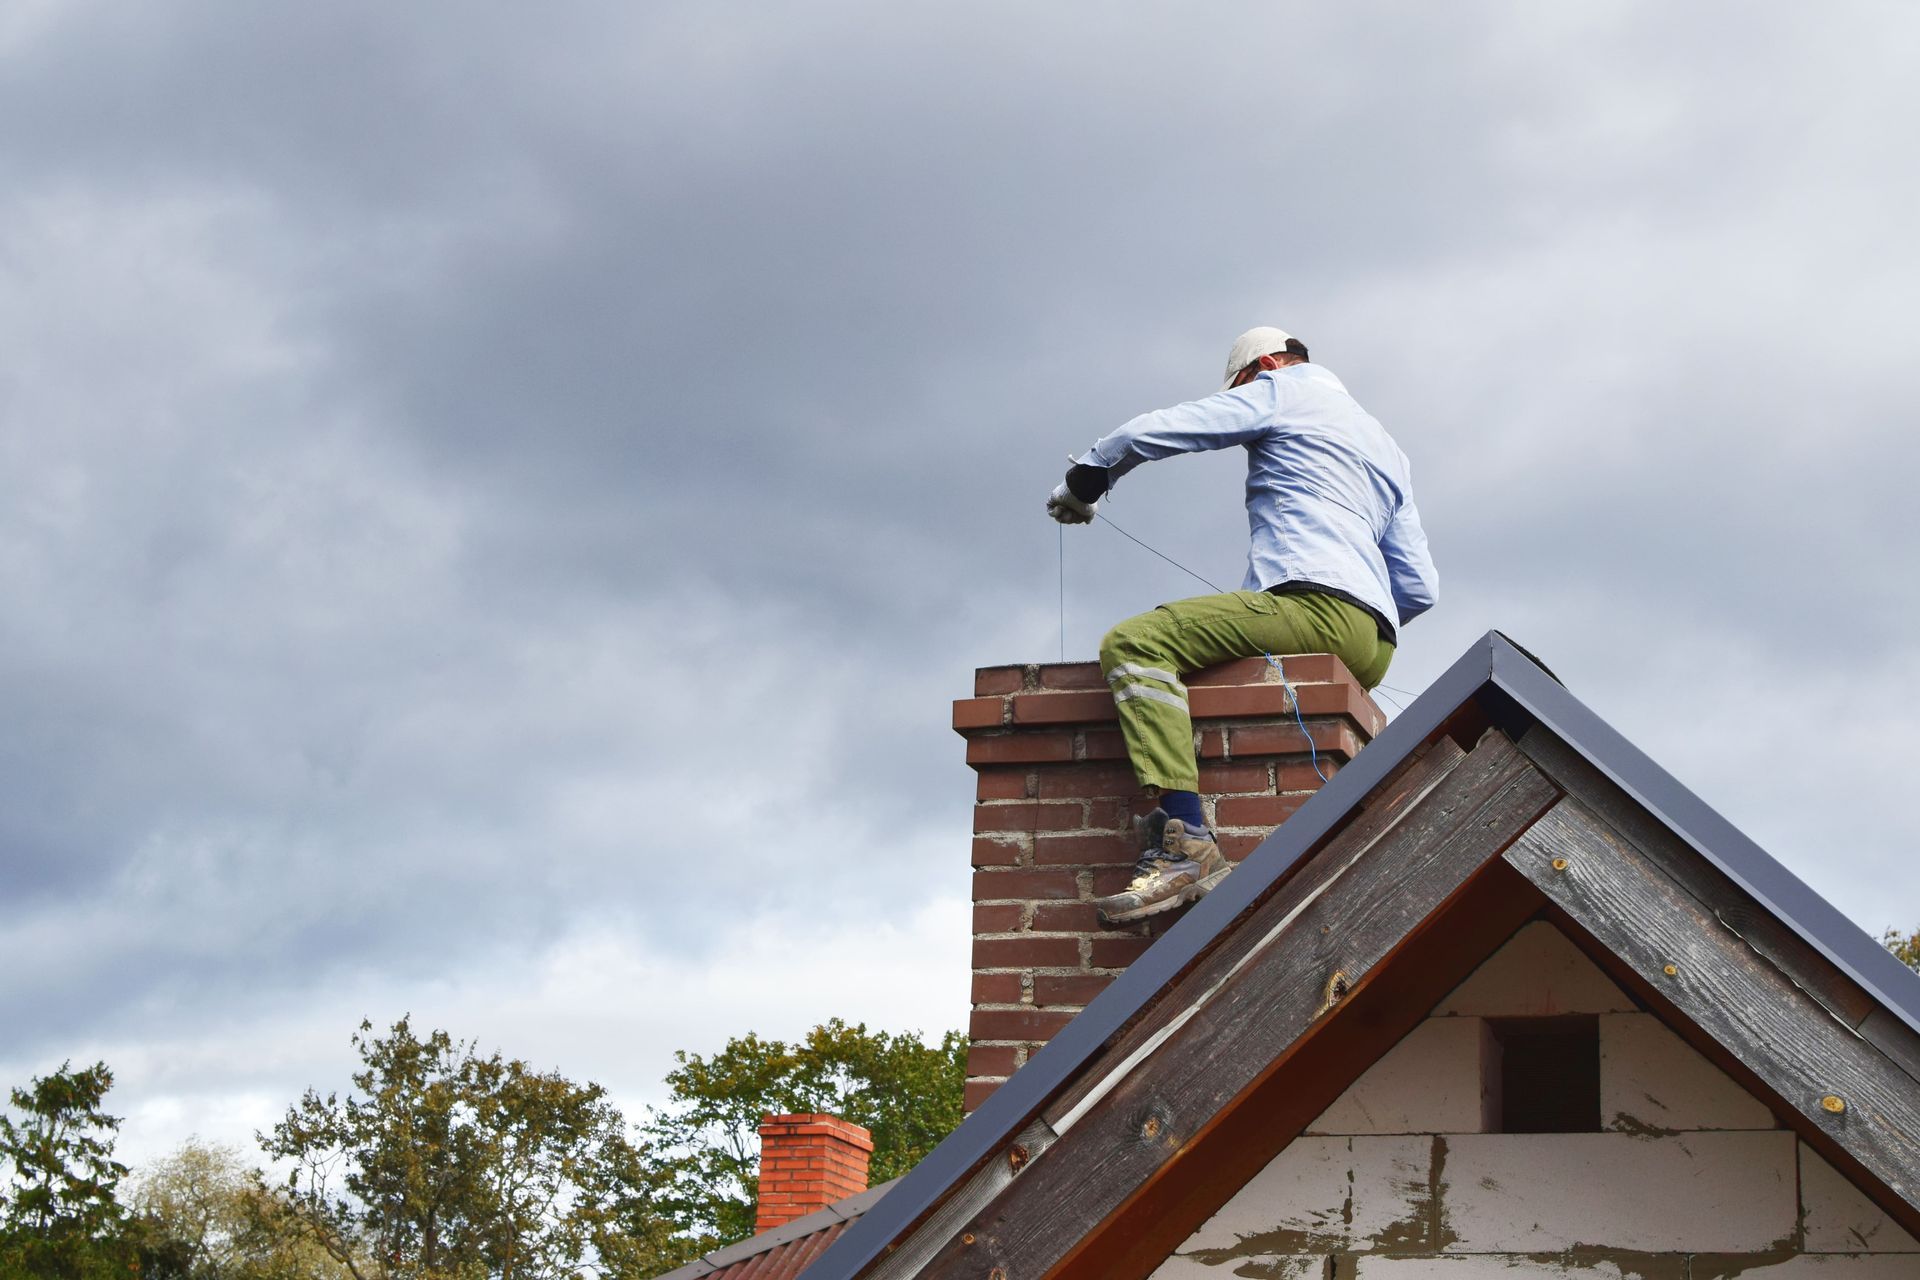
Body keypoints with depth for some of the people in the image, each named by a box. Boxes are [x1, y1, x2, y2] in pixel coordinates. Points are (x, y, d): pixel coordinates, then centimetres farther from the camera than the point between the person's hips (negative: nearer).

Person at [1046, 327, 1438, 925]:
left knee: (1133, 643, -20)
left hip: (1315, 602, -9)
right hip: (1374, 644, 9)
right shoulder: (1386, 446, 35)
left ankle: (1185, 844, -38)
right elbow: (1420, 588, 29)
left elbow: (1148, 433, 5)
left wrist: (1082, 483, 21)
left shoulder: (1280, 390, 12)